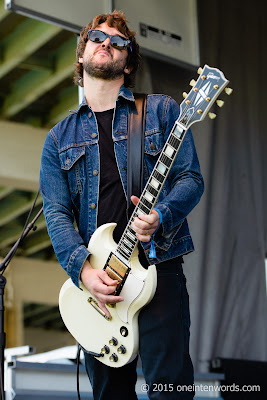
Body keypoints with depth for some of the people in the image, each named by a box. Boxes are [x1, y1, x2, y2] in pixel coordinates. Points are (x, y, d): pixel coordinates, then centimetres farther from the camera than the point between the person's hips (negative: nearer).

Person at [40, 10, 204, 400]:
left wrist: (161, 216, -20)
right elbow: (56, 212, 5)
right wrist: (83, 269, -12)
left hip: (157, 265, -3)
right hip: (94, 279, 3)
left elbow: (191, 178, 1)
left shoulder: (161, 110, 7)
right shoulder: (60, 137, 13)